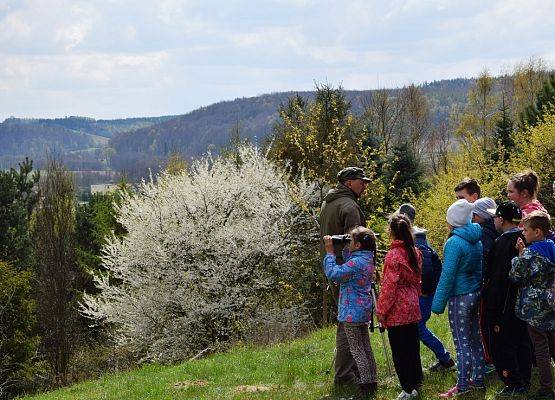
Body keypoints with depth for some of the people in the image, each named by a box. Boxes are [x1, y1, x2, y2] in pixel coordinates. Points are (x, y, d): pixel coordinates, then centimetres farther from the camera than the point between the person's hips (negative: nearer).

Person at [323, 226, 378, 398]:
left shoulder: (357, 262, -23)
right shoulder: (367, 259, 7)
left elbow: (333, 273, -23)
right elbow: (347, 265, 22)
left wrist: (330, 252, -16)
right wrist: (345, 248, 9)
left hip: (352, 312, -9)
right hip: (363, 310, 9)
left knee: (356, 349, -2)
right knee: (365, 347, 14)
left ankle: (366, 382, -2)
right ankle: (372, 380, 19)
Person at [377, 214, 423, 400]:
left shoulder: (393, 256, -17)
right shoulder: (416, 252, 4)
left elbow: (389, 286, -17)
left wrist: (381, 310, -9)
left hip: (397, 311, -7)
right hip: (413, 308, 7)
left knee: (399, 350, 0)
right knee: (413, 346, 17)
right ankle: (416, 383, 26)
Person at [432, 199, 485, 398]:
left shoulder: (454, 243, -17)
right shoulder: (477, 240, 7)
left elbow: (447, 275, -18)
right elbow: (480, 269, 13)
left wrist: (438, 303, -14)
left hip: (460, 298, -8)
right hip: (476, 295, 8)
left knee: (462, 342, -3)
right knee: (475, 339, 16)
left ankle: (462, 386, 1)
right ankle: (478, 379, 24)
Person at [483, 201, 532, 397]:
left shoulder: (503, 243, -21)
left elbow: (498, 280, -22)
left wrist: (493, 314, -18)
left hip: (505, 307, -8)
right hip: (523, 305, 8)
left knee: (502, 346, 3)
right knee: (522, 343, 18)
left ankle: (513, 385, 7)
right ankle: (525, 382, 28)